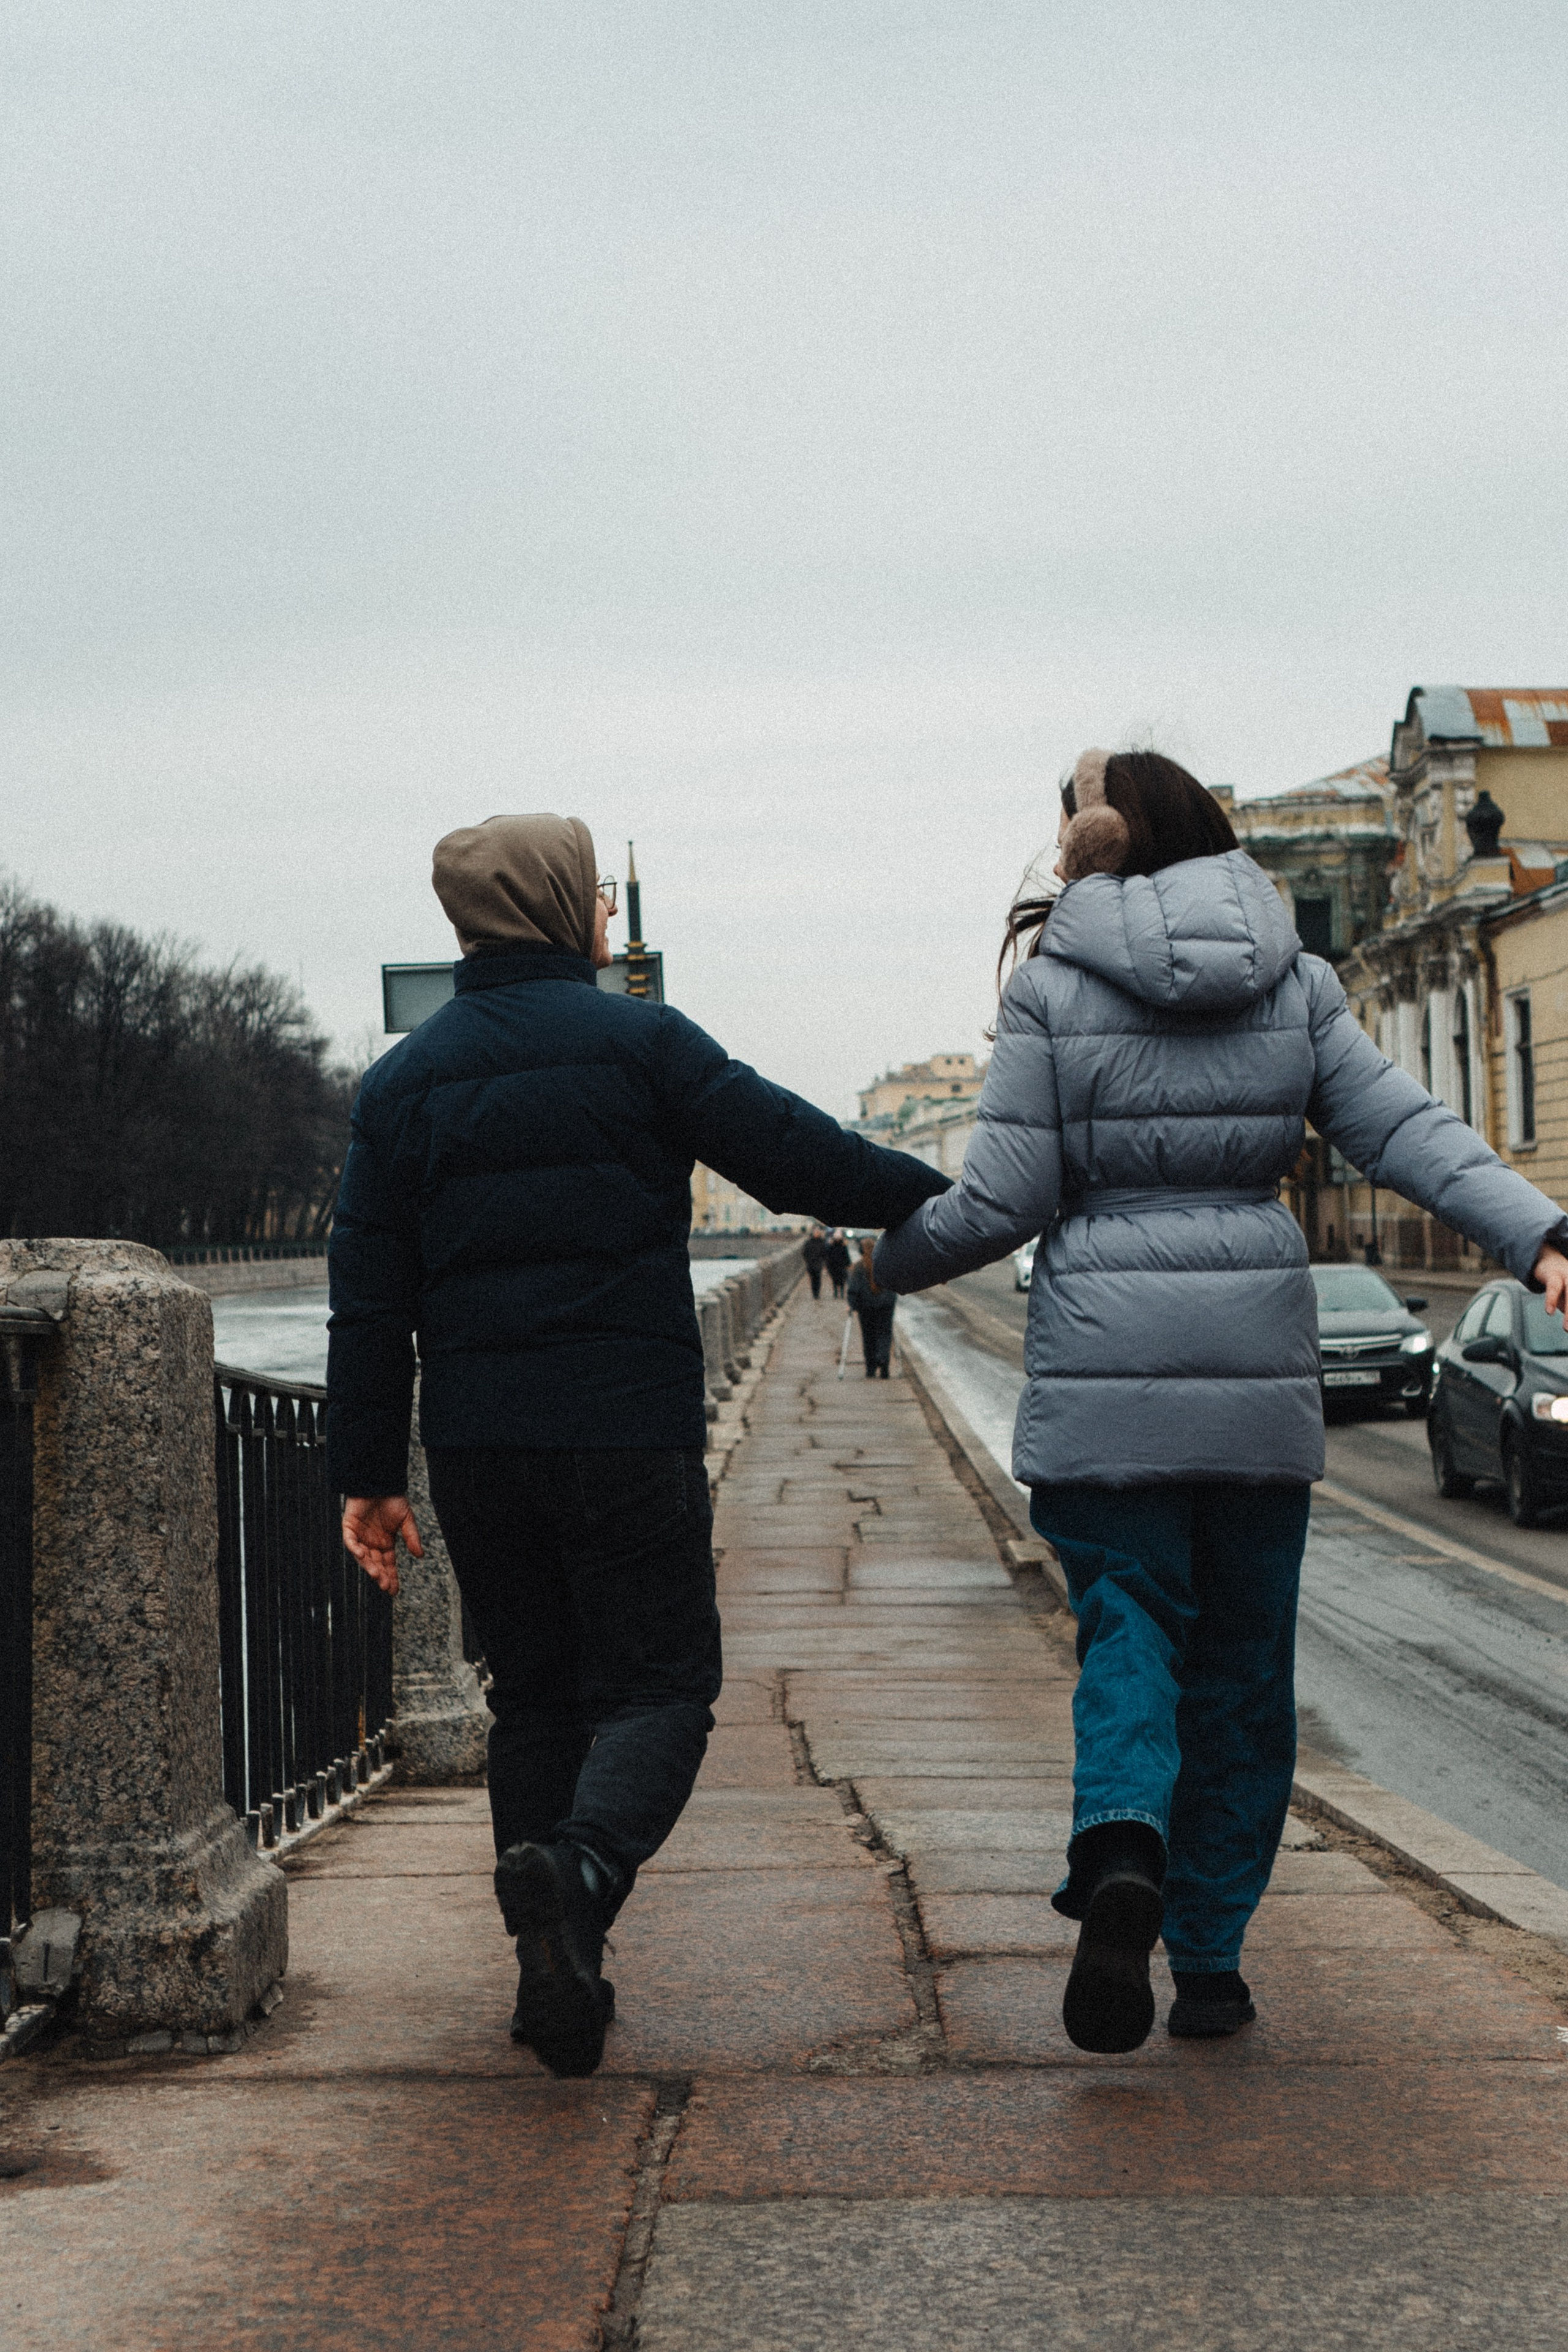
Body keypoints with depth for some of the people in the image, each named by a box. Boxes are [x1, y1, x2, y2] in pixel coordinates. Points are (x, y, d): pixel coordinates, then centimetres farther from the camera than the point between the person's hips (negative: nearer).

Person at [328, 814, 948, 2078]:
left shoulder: (404, 1079, 9)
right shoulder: (640, 1040, -3)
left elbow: (370, 1297, 6)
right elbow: (793, 1153, -7)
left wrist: (369, 1474, 9)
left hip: (475, 1448, 4)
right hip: (629, 1433, -4)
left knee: (534, 1699, 14)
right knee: (657, 1685, 1)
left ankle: (558, 1984, 12)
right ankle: (579, 1868, -28)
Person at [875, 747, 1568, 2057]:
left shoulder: (1053, 984, -2)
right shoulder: (1293, 979, 8)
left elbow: (1004, 1201, -5)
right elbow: (1404, 1130, -3)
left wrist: (881, 1258, 11)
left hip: (1103, 1369, -2)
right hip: (1261, 1360, 3)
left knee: (1129, 1630, 4)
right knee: (1242, 1659, 11)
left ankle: (1123, 1848, -25)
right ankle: (1209, 1961, 14)